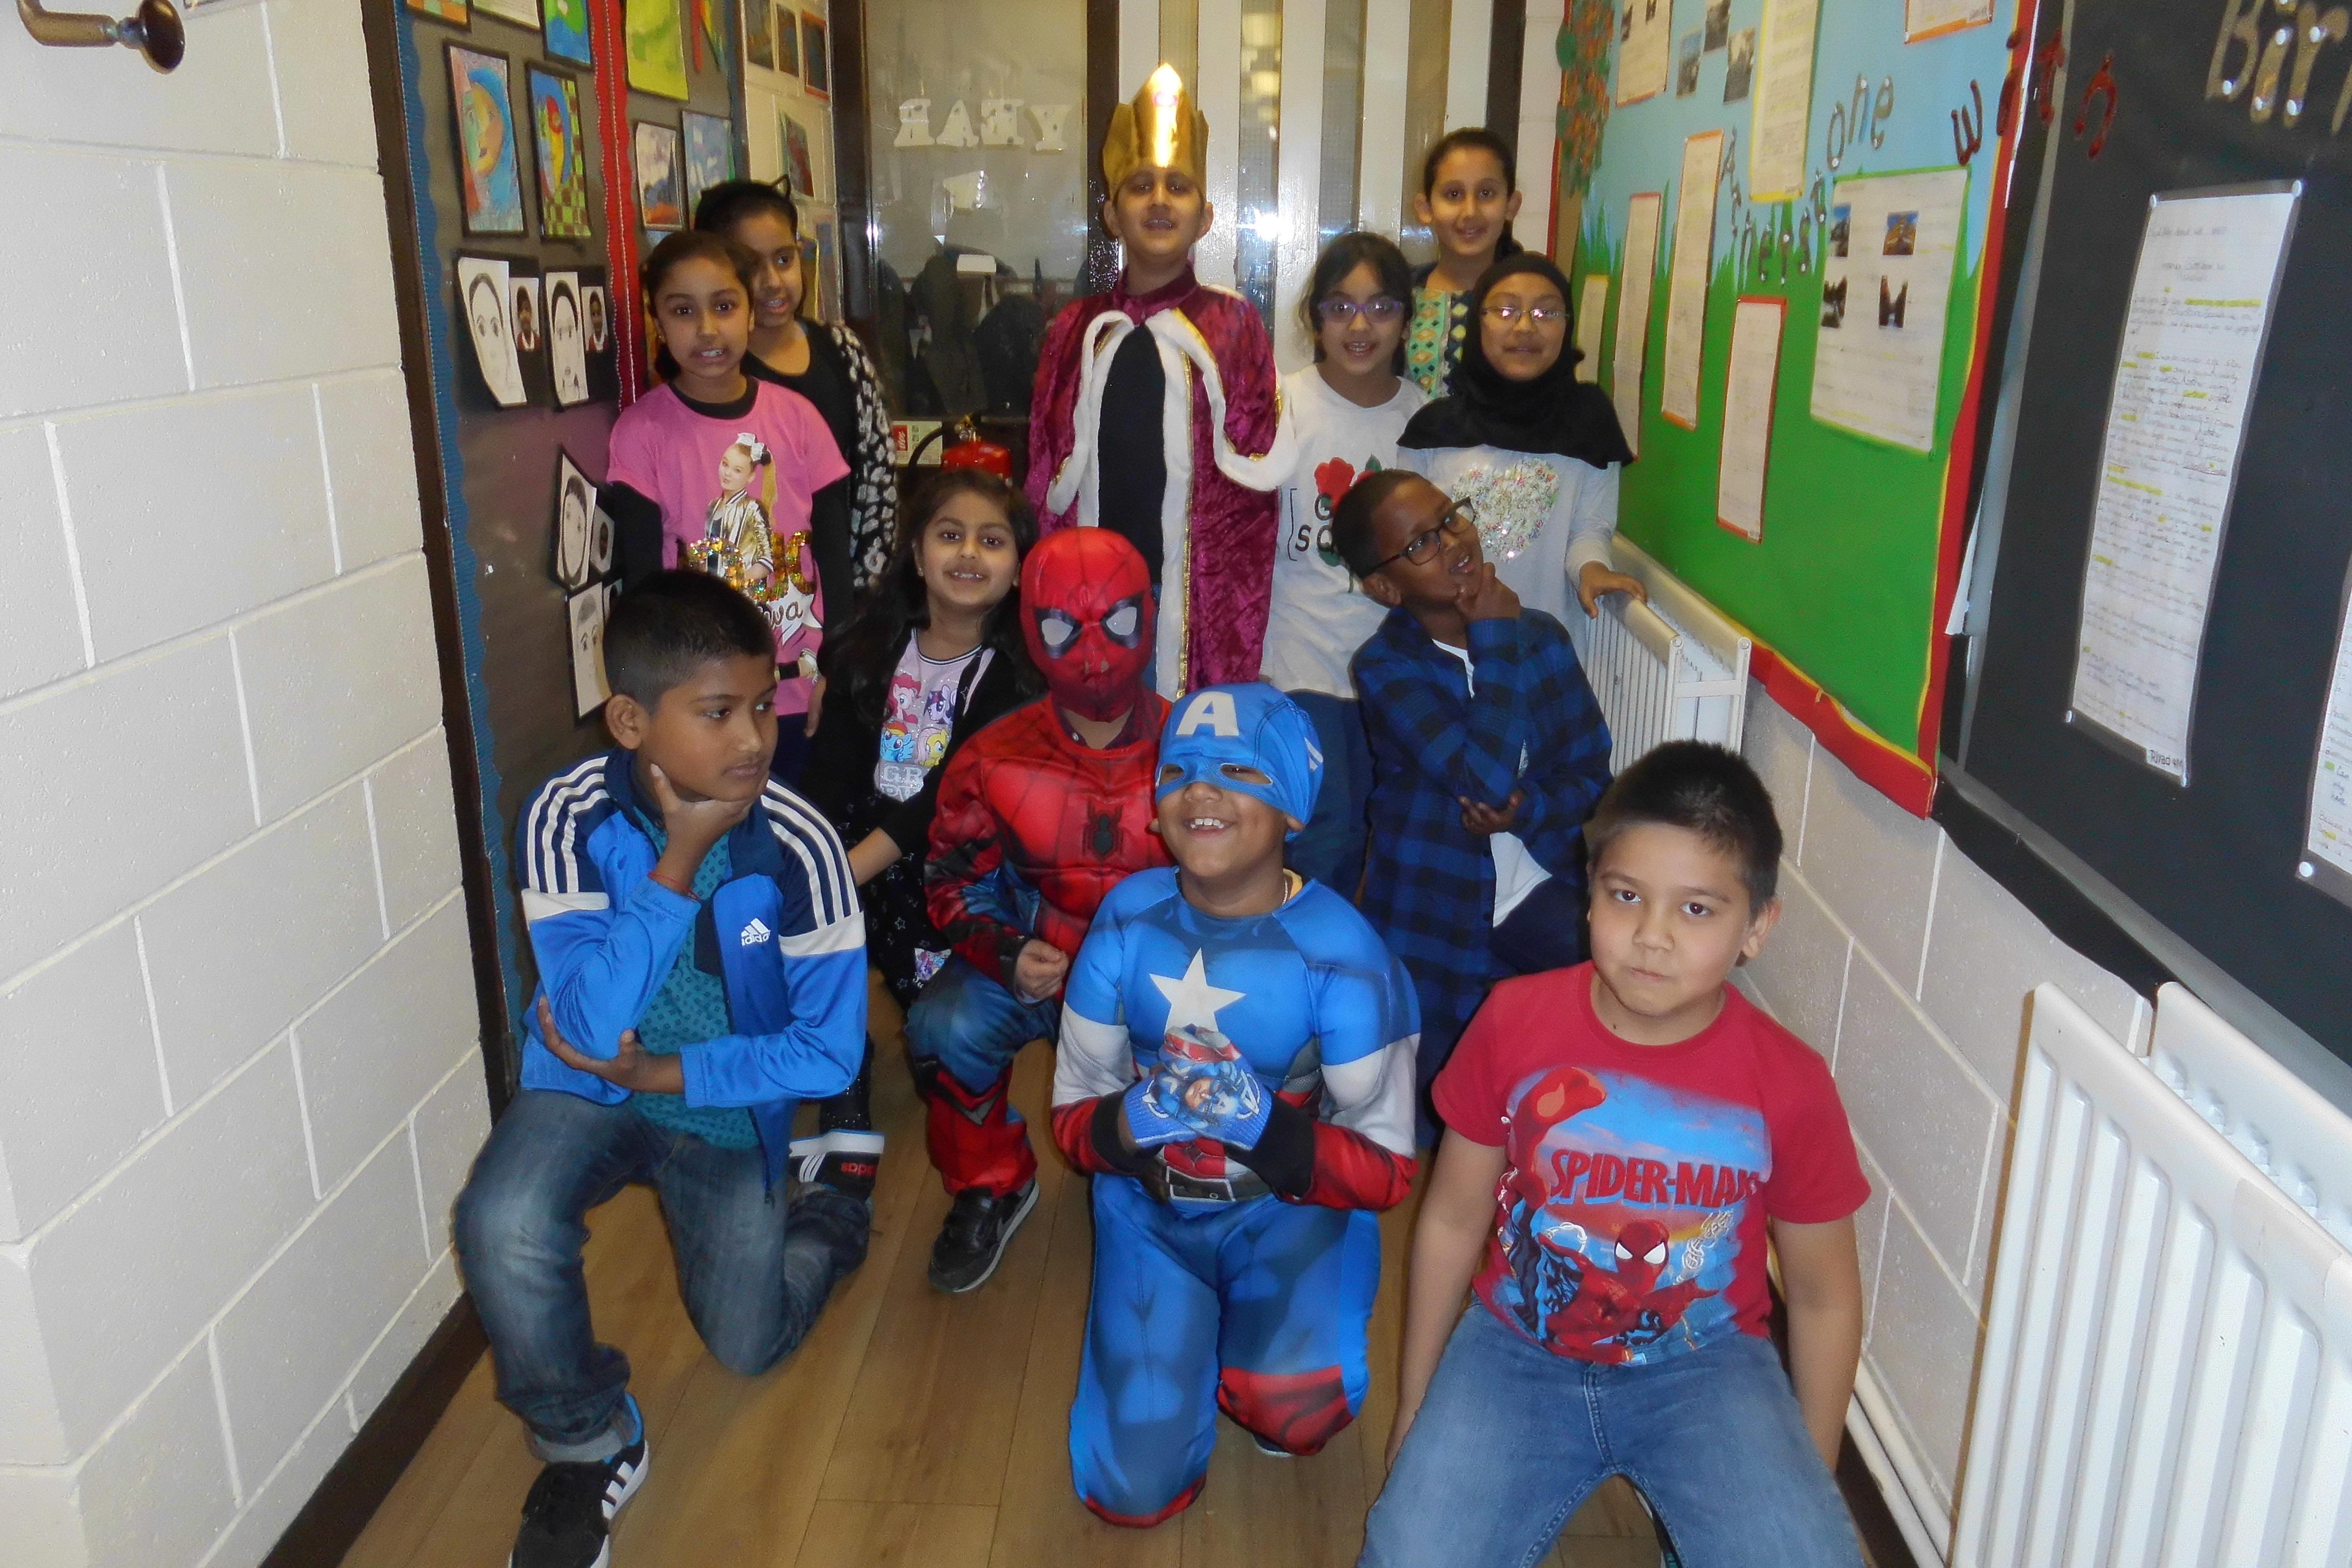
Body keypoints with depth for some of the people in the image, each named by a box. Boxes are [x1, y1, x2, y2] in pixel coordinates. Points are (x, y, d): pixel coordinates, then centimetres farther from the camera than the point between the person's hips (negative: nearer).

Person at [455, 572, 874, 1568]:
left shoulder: (798, 848, -23)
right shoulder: (568, 818, -22)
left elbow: (828, 1052, -16)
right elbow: (589, 1023, -29)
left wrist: (666, 1073, -20)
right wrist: (681, 859, -35)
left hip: (727, 1106, 0)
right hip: (589, 1084, 1)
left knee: (747, 1348, 3)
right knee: (503, 1225, -28)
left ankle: (831, 1210, 34)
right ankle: (589, 1445, -1)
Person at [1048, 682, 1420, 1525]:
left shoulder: (1339, 949, -18)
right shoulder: (1129, 917, -10)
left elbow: (1386, 1172, -13)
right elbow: (1072, 1118, -2)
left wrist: (1267, 1129, -31)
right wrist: (1132, 1123, -26)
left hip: (1293, 1210, -2)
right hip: (1151, 1208, 2)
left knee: (1295, 1405, -30)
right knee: (1136, 1493, -7)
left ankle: (1249, 1370, 8)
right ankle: (1196, 1335, 23)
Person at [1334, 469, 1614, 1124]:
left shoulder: (1542, 635, 0)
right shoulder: (1384, 666, -13)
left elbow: (1592, 773, 2)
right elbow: (1486, 778, -26)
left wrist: (1527, 812, -19)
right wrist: (1495, 638, -19)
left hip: (1539, 895, 3)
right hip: (1433, 919, -2)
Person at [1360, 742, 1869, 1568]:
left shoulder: (1788, 1084, -14)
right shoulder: (1515, 1022, -13)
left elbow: (1823, 1295, 1)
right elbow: (1453, 1220, -1)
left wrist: (1811, 1480, 5)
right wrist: (1413, 1408, 6)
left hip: (1703, 1365, 0)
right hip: (1517, 1350, 0)